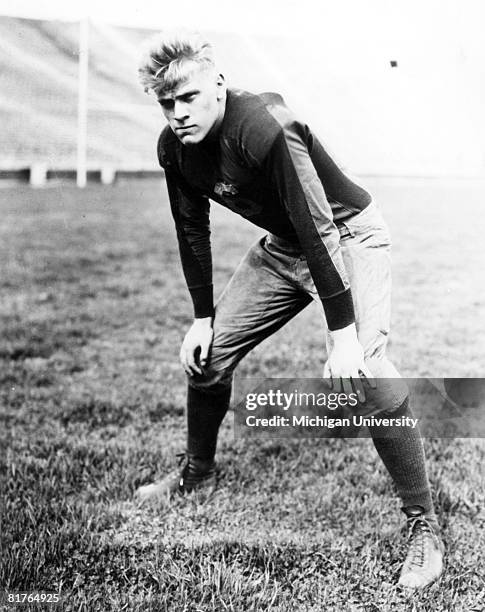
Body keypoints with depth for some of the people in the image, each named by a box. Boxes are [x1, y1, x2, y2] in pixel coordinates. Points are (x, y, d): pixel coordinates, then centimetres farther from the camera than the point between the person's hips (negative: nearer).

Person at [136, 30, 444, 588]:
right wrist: (201, 317, 5)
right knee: (207, 353, 6)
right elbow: (192, 229, 5)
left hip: (347, 235, -7)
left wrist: (342, 333, -34)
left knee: (365, 375, -24)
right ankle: (197, 474, 32)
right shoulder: (174, 148, -9)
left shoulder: (263, 129, -33)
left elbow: (320, 230, -33)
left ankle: (423, 526, -8)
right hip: (284, 247, 8)